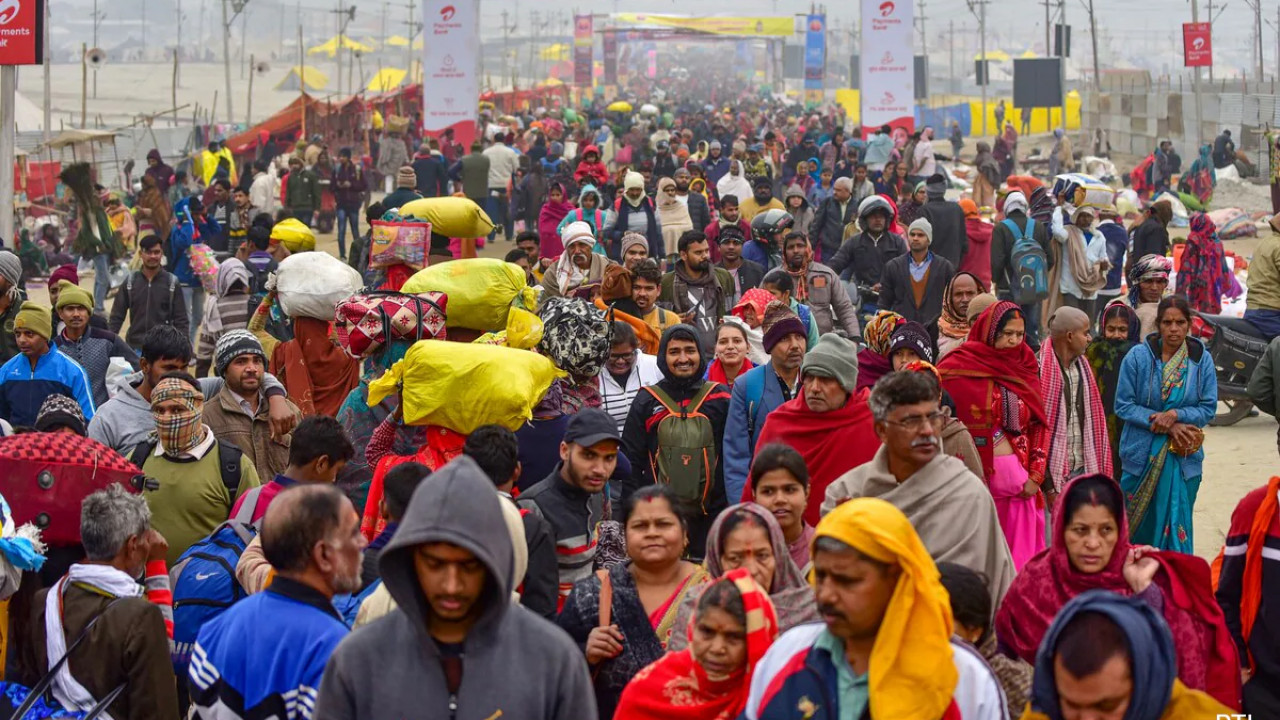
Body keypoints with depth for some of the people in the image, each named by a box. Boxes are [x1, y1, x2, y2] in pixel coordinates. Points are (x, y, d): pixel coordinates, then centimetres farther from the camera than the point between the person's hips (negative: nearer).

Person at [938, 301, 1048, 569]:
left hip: (1019, 475, 4)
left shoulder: (1026, 370, 12)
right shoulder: (962, 366, -2)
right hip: (978, 474, -4)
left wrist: (1035, 475, 0)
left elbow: (1038, 426, 12)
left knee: (1021, 548, 1)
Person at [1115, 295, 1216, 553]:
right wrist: (1167, 425, -14)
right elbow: (1123, 406, -5)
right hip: (1141, 455, 0)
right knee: (1137, 527, 6)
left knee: (1177, 528, 2)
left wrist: (1175, 415, -17)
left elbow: (1208, 408, 1)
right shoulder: (1138, 356, -7)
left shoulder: (1202, 360, -2)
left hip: (1184, 458, 1)